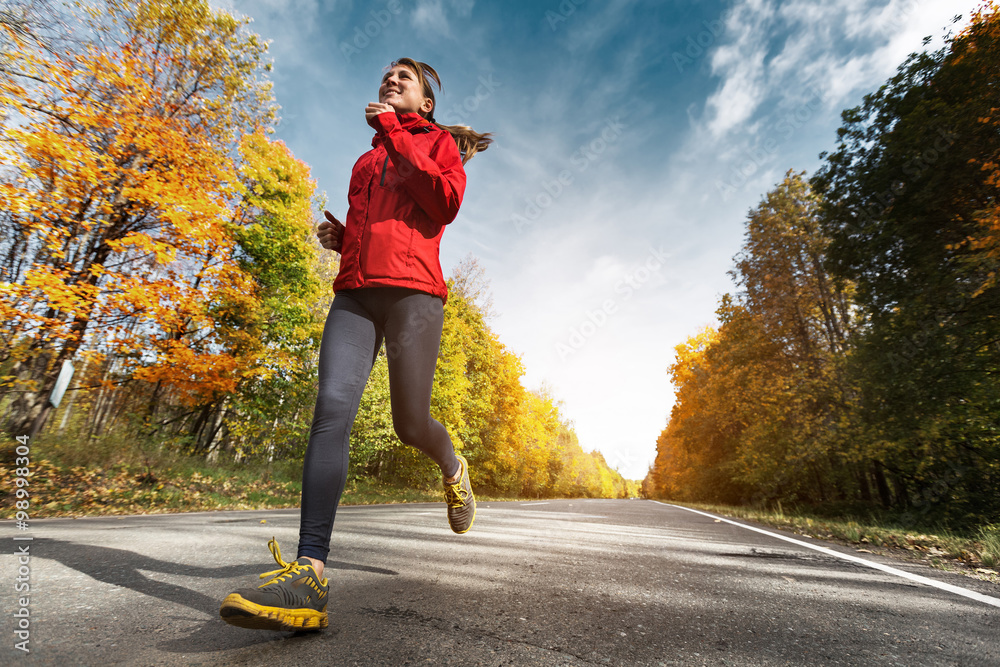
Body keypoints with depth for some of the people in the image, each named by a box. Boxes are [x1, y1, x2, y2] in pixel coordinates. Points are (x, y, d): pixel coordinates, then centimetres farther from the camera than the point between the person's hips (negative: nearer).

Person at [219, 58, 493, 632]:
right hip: (355, 293, 5)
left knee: (410, 423, -3)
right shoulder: (365, 162, 32)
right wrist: (337, 237, 15)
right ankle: (310, 573, -19)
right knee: (332, 408, -17)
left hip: (413, 290, -4)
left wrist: (393, 134, -2)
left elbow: (445, 202, -6)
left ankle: (453, 466, 31)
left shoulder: (440, 142, 17)